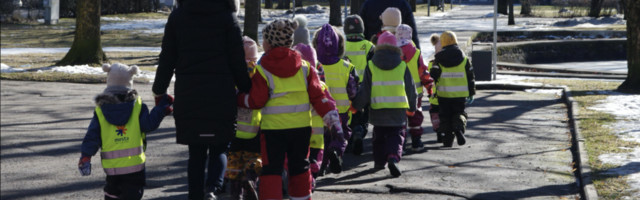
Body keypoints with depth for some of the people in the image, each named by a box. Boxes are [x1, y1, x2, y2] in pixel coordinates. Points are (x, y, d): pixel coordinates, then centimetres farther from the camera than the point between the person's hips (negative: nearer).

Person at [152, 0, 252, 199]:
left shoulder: (177, 16, 4)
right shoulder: (227, 17, -3)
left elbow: (167, 58, 6)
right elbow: (237, 61, -1)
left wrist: (159, 91, 15)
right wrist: (247, 88, 12)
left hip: (188, 96, 2)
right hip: (220, 98, -2)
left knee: (196, 152, 12)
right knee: (219, 148, 9)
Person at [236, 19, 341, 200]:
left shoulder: (261, 71, -7)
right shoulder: (305, 68, 3)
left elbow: (256, 101, -8)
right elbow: (318, 97, 0)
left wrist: (238, 98, 8)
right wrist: (332, 119, 1)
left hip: (273, 128, -3)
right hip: (302, 126, 3)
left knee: (271, 169, 2)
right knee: (299, 167, 18)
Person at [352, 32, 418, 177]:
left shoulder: (371, 66, -3)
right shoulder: (402, 66, -1)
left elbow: (365, 90, -3)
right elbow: (411, 89, 6)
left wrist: (356, 106, 9)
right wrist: (412, 108, 20)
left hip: (378, 109, 1)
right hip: (398, 111, -1)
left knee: (379, 137, 18)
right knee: (396, 136, 3)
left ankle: (379, 162, 24)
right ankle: (393, 157, -21)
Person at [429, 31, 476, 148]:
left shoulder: (439, 58, -3)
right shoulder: (464, 58, 3)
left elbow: (433, 75, -5)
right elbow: (470, 77, 6)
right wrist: (471, 93, 12)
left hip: (444, 93, -1)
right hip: (460, 94, 1)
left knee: (445, 116, 8)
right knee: (459, 113, 12)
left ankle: (448, 140, 6)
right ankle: (459, 129, -18)